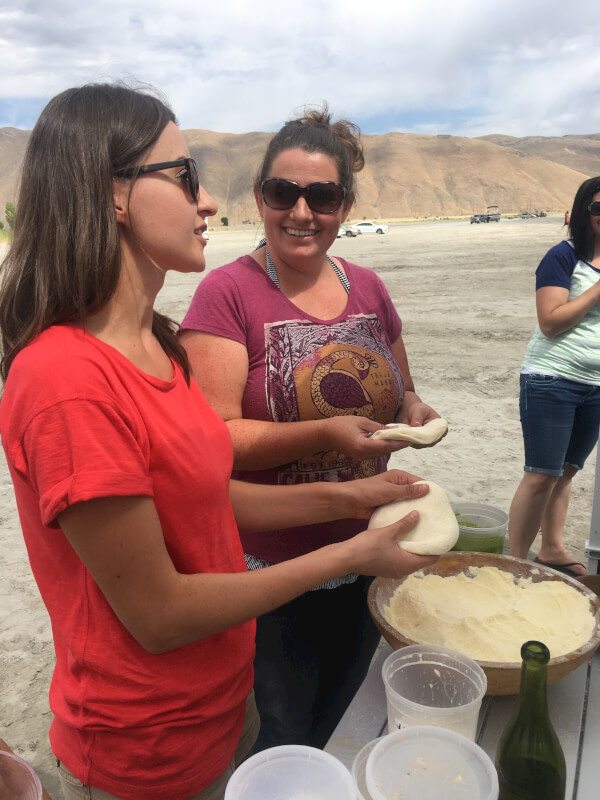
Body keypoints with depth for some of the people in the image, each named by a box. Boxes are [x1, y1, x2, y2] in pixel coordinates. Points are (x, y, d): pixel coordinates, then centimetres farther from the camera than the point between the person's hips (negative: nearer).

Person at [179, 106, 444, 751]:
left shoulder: (367, 288, 2)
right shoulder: (228, 293, -14)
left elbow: (399, 390, 14)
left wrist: (413, 410, -7)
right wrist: (326, 434, -30)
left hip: (363, 553, 6)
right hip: (268, 572, -5)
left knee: (332, 719, 27)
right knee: (284, 739, 16)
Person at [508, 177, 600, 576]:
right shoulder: (564, 257, -8)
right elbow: (550, 322, -16)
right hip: (552, 381, -6)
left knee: (567, 471, 14)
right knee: (541, 475, -5)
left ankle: (552, 550, 25)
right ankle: (515, 561, 4)